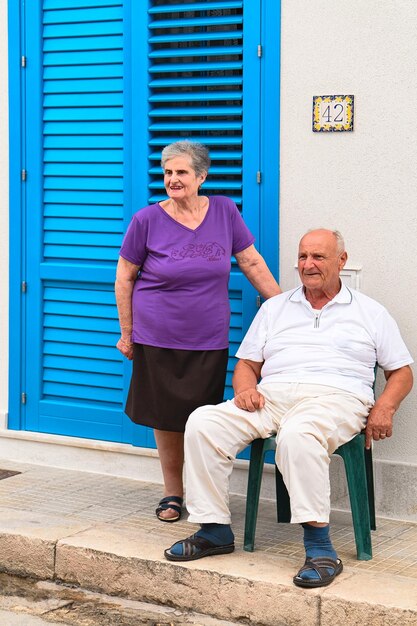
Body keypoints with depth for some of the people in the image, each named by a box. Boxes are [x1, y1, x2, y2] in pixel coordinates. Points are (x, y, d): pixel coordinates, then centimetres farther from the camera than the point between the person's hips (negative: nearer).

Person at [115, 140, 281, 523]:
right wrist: (127, 334, 4)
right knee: (167, 419, 7)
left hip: (209, 343, 1)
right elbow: (125, 278, 3)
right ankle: (172, 495, 22)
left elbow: (252, 263, 8)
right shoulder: (147, 220, -4)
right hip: (158, 342, -1)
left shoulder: (224, 211, 1)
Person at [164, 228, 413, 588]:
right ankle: (214, 531, -16)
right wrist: (246, 387, -2)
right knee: (203, 423, -23)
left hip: (334, 397, -4)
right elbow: (246, 364, 23)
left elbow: (402, 372, 15)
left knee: (298, 435, -41)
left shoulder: (369, 313, 18)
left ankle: (320, 548, -37)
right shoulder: (275, 308, 26)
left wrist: (385, 407, -6)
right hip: (272, 395, 4)